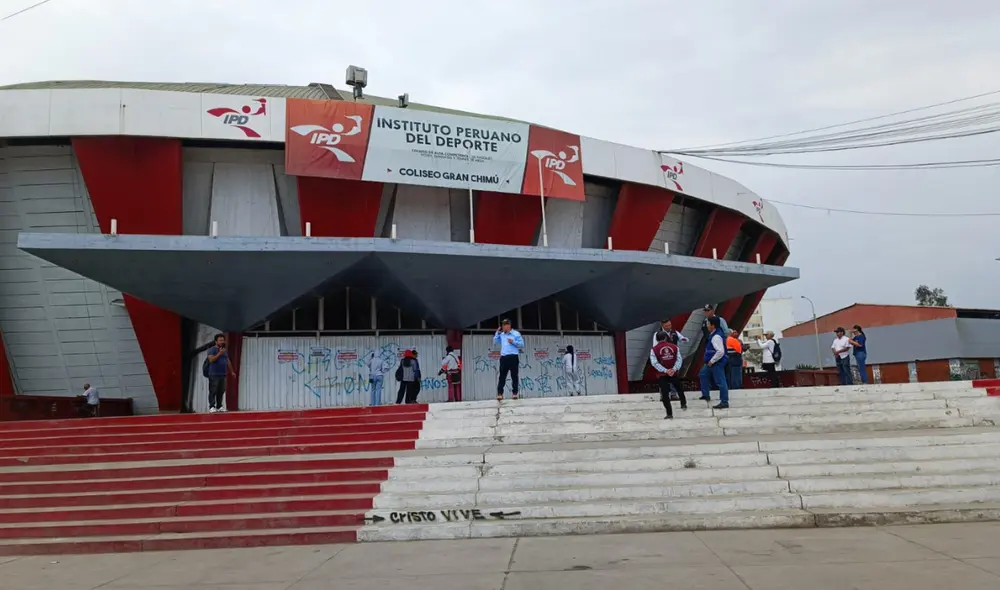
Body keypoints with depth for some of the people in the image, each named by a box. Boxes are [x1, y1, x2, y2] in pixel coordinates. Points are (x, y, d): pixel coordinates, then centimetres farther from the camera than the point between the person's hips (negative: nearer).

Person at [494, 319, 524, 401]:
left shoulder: (516, 333, 2)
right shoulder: (501, 334, 16)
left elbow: (522, 344, -1)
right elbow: (495, 342, 18)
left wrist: (513, 342, -15)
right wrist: (497, 333, 9)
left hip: (513, 357, -4)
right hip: (503, 357, 4)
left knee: (514, 376, 1)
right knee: (502, 376, -2)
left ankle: (514, 393, 5)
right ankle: (499, 393, -7)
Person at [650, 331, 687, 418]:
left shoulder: (654, 349, -5)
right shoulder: (674, 347, 2)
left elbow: (654, 363, -15)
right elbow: (679, 359, -8)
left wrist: (665, 371, -20)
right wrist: (674, 369, -18)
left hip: (663, 375, -2)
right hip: (674, 373, 2)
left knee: (665, 394, 4)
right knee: (679, 388, 28)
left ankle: (669, 414, 1)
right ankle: (683, 404, 44)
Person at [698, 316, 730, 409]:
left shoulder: (716, 337, -25)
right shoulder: (715, 333, 5)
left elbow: (721, 352, -31)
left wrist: (712, 361, -22)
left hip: (717, 363, -12)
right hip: (713, 362, 12)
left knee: (720, 382, -4)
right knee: (702, 374, 23)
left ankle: (724, 402, 3)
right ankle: (706, 395, 32)